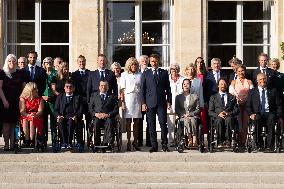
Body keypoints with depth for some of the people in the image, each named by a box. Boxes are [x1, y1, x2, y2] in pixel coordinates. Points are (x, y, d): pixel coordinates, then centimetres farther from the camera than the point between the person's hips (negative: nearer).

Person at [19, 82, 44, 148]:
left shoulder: (39, 99, 11)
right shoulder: (23, 99, 9)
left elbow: (40, 111, -3)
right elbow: (22, 111, -4)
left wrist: (35, 114, -26)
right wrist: (28, 115, -24)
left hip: (36, 118, 0)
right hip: (25, 117, 1)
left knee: (32, 120, -35)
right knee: (24, 120, -34)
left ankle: (31, 141, -38)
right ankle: (26, 140, -37)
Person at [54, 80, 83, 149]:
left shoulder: (77, 97, 17)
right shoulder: (60, 97, 21)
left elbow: (80, 110, 6)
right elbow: (56, 109, 13)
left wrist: (75, 116, -15)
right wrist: (58, 116, -9)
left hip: (73, 118, -1)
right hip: (63, 117, 2)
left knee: (71, 122, -37)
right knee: (61, 122, -34)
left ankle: (69, 142, -31)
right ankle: (64, 142, -30)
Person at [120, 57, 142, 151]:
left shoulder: (140, 75, 11)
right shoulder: (124, 75, 4)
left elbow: (142, 89, 11)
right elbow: (122, 90, 1)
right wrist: (122, 102, -8)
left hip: (137, 98, 3)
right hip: (128, 98, -3)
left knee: (136, 121, 5)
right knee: (128, 121, -2)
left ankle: (135, 141, 12)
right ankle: (128, 142, 1)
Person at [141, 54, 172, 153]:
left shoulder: (164, 73, 11)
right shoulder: (146, 73, 10)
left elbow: (168, 88, 11)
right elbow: (143, 89, 7)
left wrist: (169, 101, 3)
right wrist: (143, 103, -1)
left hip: (161, 102, 0)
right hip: (150, 103, 0)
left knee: (163, 123, -6)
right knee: (151, 125, 1)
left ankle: (164, 145, 4)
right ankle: (154, 146, 7)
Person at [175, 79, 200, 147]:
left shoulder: (195, 97, 16)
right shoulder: (178, 97, 18)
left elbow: (198, 109, 8)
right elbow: (177, 110, 10)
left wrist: (190, 114, -8)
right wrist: (183, 115, -7)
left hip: (193, 116, 0)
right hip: (183, 117, 0)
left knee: (192, 120, -36)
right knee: (187, 121, -36)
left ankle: (194, 139, -40)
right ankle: (190, 139, -37)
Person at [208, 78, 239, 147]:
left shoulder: (232, 97, 24)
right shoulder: (213, 97, 21)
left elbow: (236, 110, 13)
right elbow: (210, 112, 12)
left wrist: (229, 113, -8)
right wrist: (218, 114, -9)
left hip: (229, 117, 0)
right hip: (217, 118, 0)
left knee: (228, 120, -38)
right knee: (219, 120, -38)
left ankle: (228, 141, -37)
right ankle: (220, 142, -34)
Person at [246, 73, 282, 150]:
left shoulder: (273, 91, 16)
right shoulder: (252, 92, 16)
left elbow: (278, 105, 12)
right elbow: (248, 106, 11)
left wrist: (278, 115, -6)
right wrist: (251, 114, -9)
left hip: (269, 114, 0)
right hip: (257, 114, 0)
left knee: (271, 119, -36)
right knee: (257, 119, -37)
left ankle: (270, 146, -34)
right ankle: (259, 145, -28)